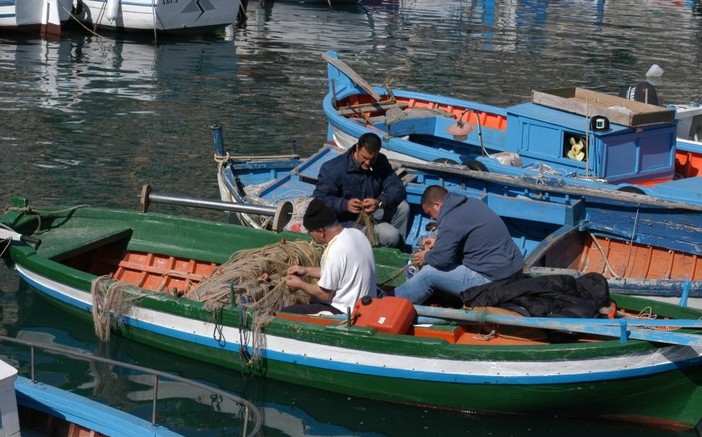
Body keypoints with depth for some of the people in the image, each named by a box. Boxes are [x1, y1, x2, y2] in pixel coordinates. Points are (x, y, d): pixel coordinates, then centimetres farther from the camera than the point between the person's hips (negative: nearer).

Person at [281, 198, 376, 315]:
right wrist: (307, 271, 15)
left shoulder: (334, 252, -27)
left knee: (285, 314, -4)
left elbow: (325, 294, -17)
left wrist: (300, 284, -1)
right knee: (312, 299, 33)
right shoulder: (356, 233, 0)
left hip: (344, 312, -10)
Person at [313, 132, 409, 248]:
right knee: (390, 236, -26)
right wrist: (345, 205, -39)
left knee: (403, 207, -17)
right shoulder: (333, 168, -19)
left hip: (373, 212, 6)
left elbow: (398, 188, -12)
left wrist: (380, 202, -34)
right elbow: (319, 198, -21)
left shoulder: (381, 162, -4)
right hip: (349, 220, -6)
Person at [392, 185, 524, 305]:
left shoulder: (450, 221, -18)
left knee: (428, 273, -2)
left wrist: (426, 257, 5)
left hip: (492, 279, -10)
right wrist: (438, 240, 23)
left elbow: (441, 259, -16)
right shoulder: (472, 202, 10)